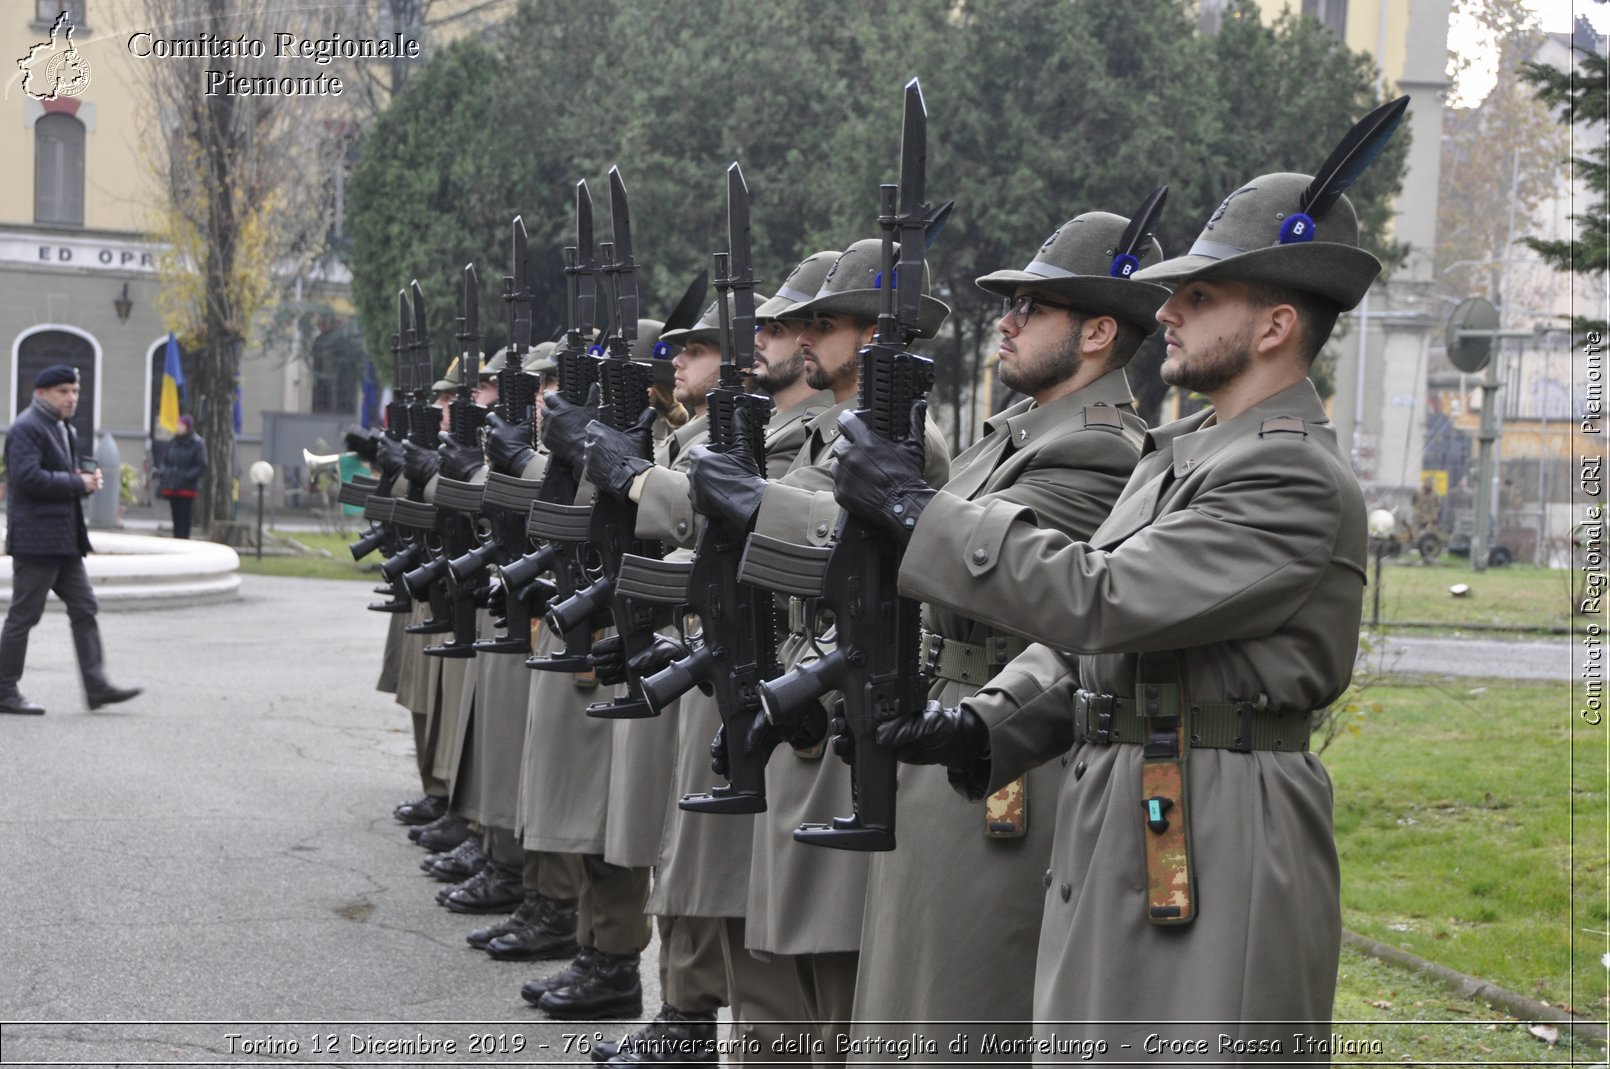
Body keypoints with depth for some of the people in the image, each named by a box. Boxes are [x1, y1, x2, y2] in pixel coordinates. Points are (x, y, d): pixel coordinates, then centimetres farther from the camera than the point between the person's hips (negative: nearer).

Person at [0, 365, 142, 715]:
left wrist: (86, 480, 6)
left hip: (64, 540, 10)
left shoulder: (62, 427, 18)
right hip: (36, 538, -10)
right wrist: (78, 483, -17)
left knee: (84, 608, 5)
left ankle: (96, 686, 4)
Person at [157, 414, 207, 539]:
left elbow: (201, 465, -9)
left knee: (184, 517, -5)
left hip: (187, 487, -5)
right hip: (172, 486, 5)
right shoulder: (173, 442, 11)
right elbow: (165, 460, 19)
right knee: (176, 516, 10)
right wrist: (162, 471, -1)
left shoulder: (197, 444, -6)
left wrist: (189, 476, -22)